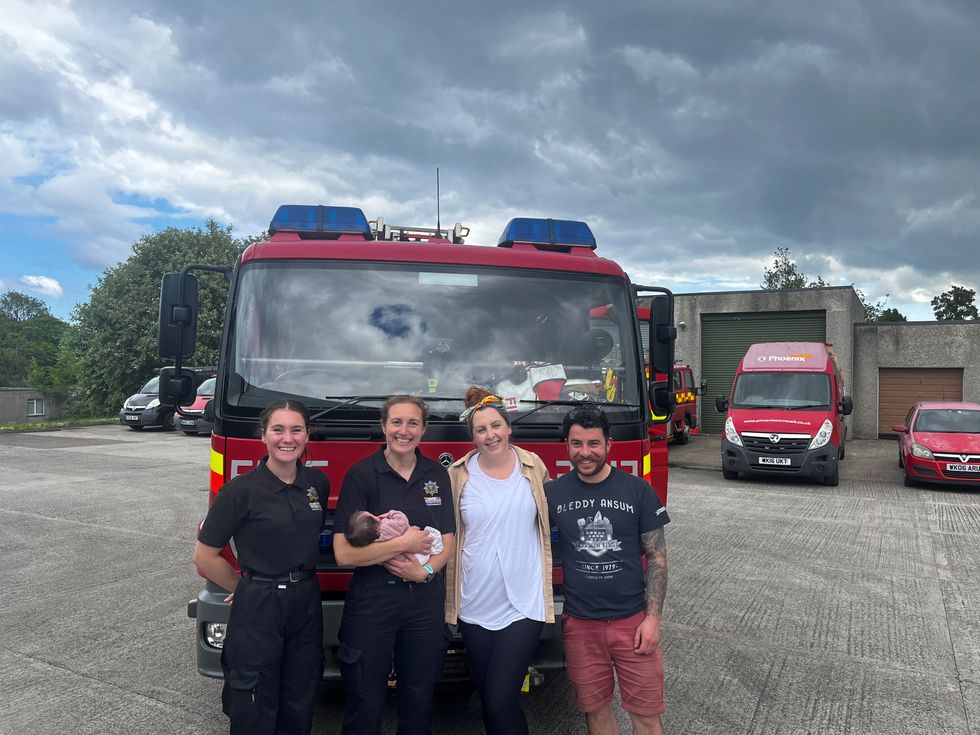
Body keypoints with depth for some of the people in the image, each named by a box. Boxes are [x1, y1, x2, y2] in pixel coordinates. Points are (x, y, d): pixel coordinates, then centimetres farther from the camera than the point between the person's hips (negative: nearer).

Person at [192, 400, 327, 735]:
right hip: (258, 609, -4)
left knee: (299, 705, 16)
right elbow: (205, 557, -8)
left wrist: (299, 581, 9)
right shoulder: (241, 490, -15)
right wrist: (247, 588, 0)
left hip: (306, 603, 5)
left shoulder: (318, 483, 1)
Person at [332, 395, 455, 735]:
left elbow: (446, 542, 6)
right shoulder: (361, 474, -10)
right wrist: (403, 543, -15)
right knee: (366, 706, 11)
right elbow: (344, 553, -15)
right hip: (372, 602, -3)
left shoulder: (437, 475, 3)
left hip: (426, 601, 4)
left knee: (419, 701, 16)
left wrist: (425, 570, -13)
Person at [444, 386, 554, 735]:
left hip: (523, 604, -1)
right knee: (488, 701, 14)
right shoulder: (458, 475, -2)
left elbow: (550, 519, 11)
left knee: (501, 702, -6)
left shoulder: (533, 467, -1)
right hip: (475, 606, 2)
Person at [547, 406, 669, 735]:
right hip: (579, 624, 1)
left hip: (632, 620, -1)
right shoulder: (552, 493, -1)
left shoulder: (638, 490, -5)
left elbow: (657, 557, -1)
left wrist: (653, 618, -7)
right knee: (595, 708, 13)